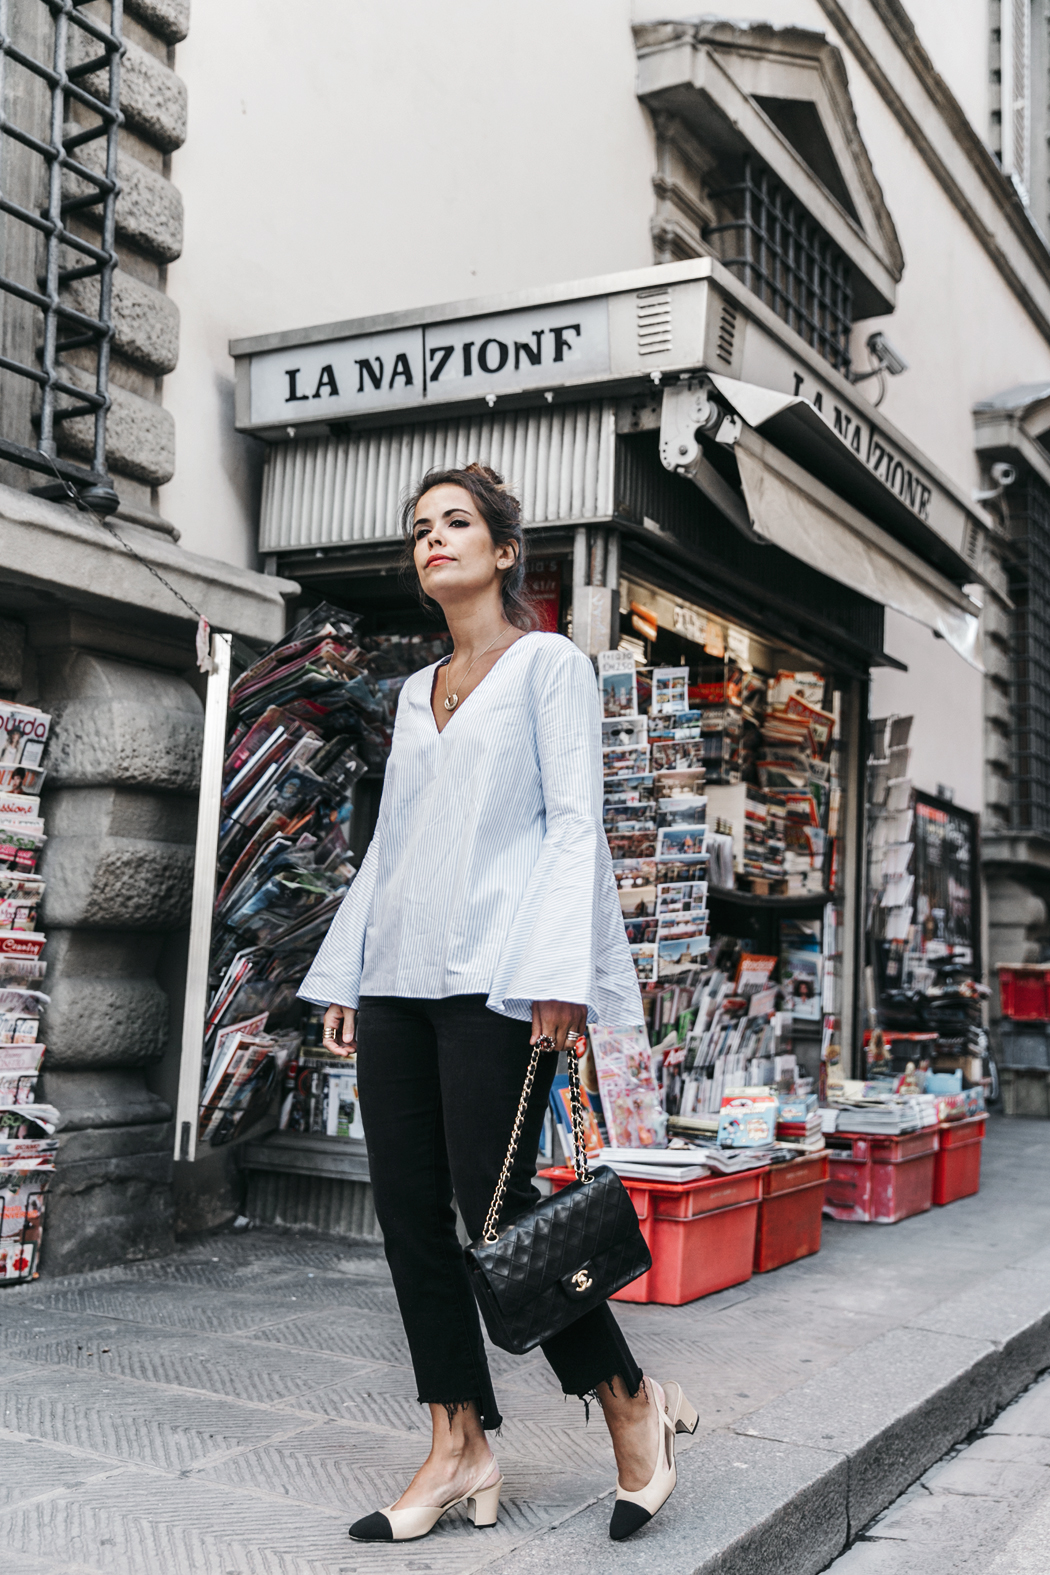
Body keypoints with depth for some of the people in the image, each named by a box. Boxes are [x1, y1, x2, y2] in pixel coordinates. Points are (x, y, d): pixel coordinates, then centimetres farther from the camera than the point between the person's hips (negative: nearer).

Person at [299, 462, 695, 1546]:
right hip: (398, 971, 7)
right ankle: (459, 1449, 13)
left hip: (493, 970, -7)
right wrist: (344, 976, 16)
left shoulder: (550, 665, 3)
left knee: (493, 1203, -9)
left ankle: (632, 1401, 12)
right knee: (408, 1209, 3)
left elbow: (574, 825, -6)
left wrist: (560, 972, -17)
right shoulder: (414, 692, 21)